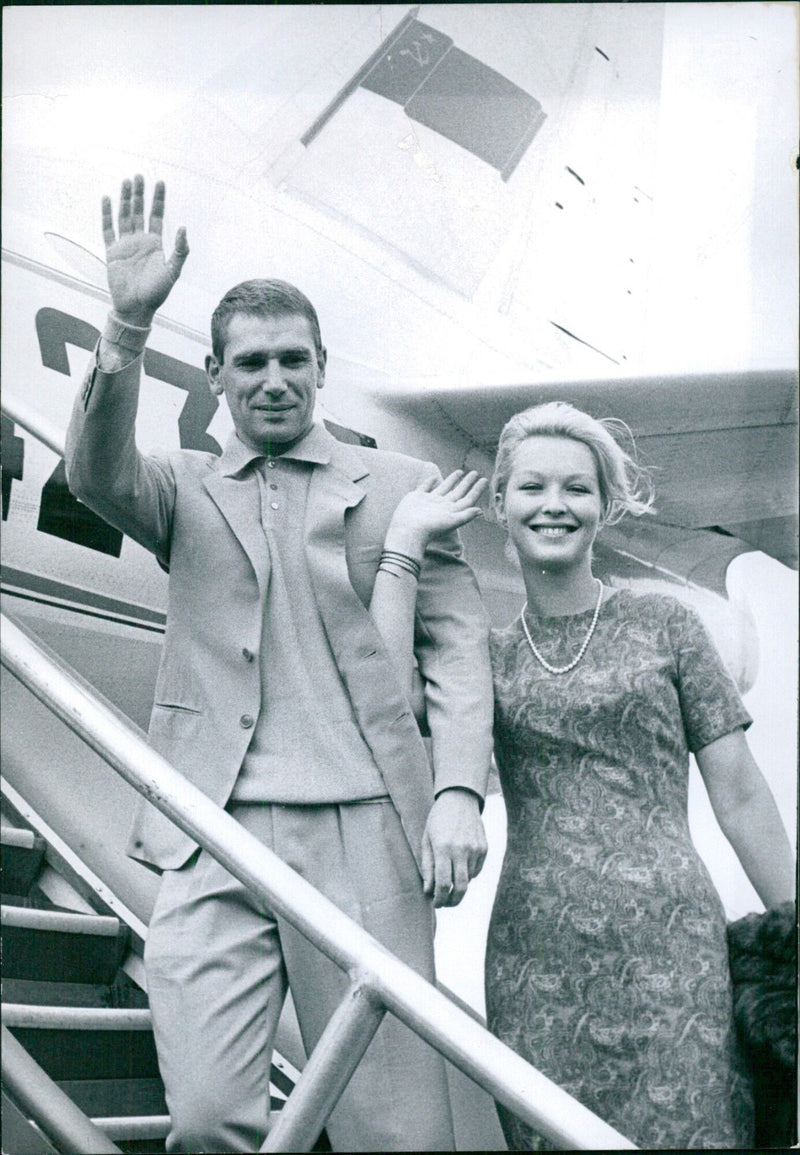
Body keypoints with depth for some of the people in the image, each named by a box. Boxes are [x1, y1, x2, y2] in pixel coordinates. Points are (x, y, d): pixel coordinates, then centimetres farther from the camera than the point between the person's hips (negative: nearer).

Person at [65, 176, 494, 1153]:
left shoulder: (404, 487, 13)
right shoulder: (187, 492, 16)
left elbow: (456, 644, 9)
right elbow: (97, 475, -5)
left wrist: (458, 792, -5)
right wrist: (128, 325, -19)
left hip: (365, 828, -1)